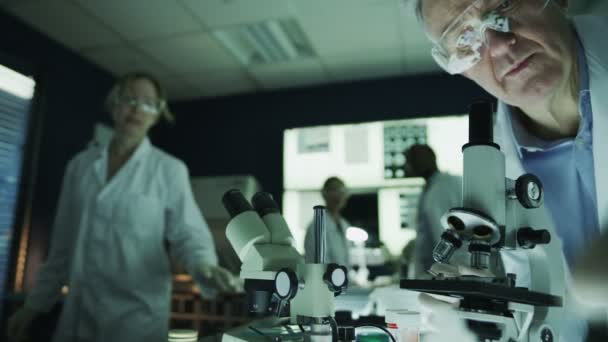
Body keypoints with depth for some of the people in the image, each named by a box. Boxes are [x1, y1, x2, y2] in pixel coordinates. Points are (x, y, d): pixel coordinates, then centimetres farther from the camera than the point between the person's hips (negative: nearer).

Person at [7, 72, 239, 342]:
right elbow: (63, 245, 12)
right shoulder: (81, 164, 7)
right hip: (77, 315, 4)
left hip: (137, 314, -4)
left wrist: (205, 267, -28)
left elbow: (187, 233, -8)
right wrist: (35, 303, 14)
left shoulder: (169, 170, -4)